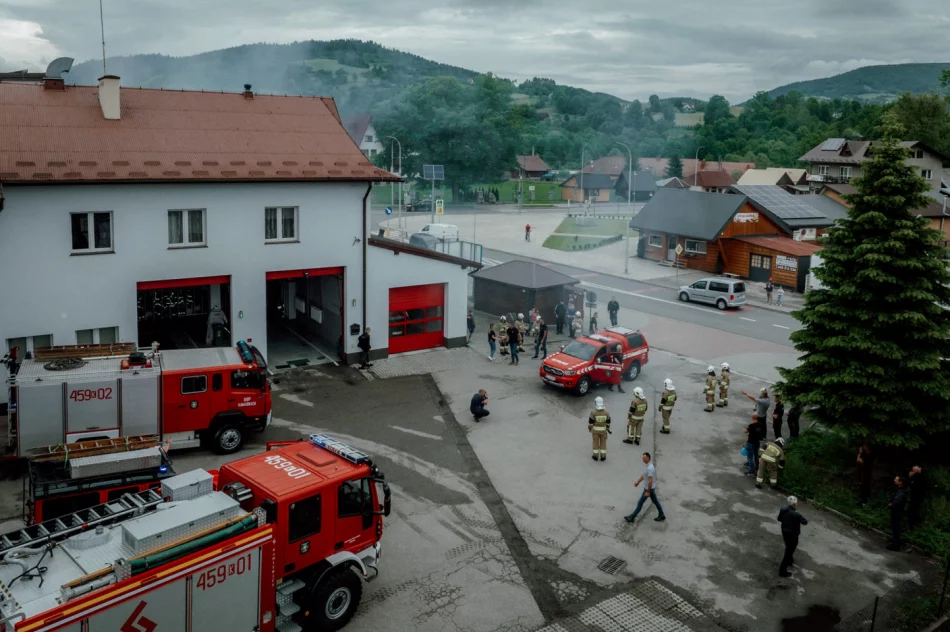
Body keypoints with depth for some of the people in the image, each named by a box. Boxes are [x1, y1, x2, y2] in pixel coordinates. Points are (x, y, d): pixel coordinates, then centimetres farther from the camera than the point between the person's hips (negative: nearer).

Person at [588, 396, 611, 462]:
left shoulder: (593, 412, -22)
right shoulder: (606, 412, -13)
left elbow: (590, 421, -13)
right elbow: (608, 421, -2)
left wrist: (589, 428, 3)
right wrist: (608, 428, 15)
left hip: (595, 430, -2)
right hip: (603, 430, 2)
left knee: (596, 442, 12)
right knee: (603, 442, 14)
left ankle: (596, 456, 21)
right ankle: (603, 456, 21)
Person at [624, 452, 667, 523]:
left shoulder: (650, 468, -30)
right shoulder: (646, 465, 1)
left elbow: (650, 481, -29)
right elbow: (644, 475, 17)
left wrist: (648, 492, -25)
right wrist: (638, 482, 14)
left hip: (649, 488, -9)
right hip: (651, 487, 10)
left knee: (640, 503, 1)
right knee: (655, 501, 19)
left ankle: (632, 517, 11)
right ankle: (661, 516, 30)